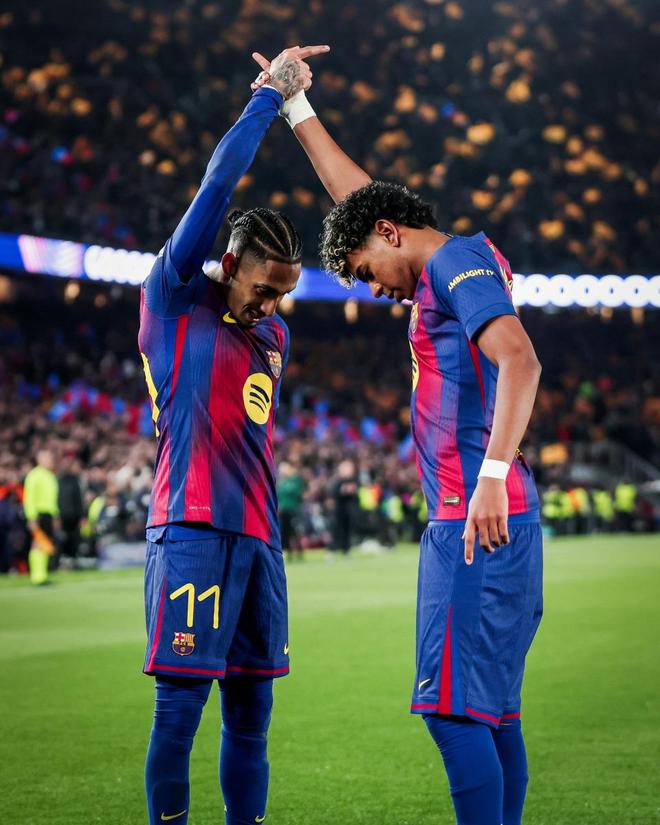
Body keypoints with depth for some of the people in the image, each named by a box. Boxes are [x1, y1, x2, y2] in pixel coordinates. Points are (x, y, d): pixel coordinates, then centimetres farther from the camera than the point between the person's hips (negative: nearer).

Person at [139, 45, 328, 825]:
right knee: (179, 708, -6)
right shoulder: (174, 298, 0)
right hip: (193, 529, -7)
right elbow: (217, 184, -5)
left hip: (257, 536, 7)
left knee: (250, 714, 7)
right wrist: (270, 94, -1)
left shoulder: (273, 336, 20)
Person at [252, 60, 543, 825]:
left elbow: (519, 361, -23)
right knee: (492, 709, 9)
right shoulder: (448, 270, 22)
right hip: (490, 522, 10)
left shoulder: (458, 263, -6)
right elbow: (358, 197, 35)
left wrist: (492, 473, -33)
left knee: (456, 707, -13)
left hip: (473, 517, -10)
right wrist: (296, 110, 41)